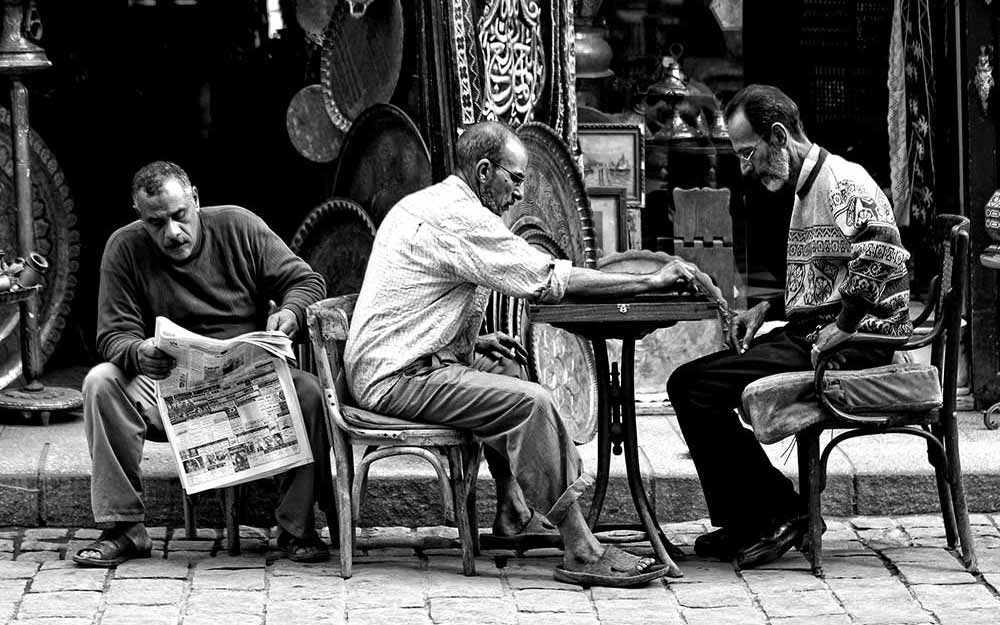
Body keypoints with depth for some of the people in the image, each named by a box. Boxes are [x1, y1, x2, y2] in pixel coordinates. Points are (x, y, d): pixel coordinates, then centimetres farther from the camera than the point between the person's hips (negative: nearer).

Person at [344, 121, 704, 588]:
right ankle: (580, 553, -20)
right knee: (531, 402, -21)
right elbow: (552, 281, -17)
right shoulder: (459, 218, -16)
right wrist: (650, 282, -11)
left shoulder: (421, 206, 17)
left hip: (383, 365, 11)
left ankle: (513, 515, 27)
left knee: (506, 370, 27)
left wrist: (472, 343, 14)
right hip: (398, 379, -11)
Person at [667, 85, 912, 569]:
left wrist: (840, 330, -24)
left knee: (698, 388, -19)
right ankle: (743, 524, 3)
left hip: (851, 346, -10)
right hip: (808, 333, 11)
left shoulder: (842, 182, -13)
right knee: (687, 382, 4)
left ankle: (778, 512, -9)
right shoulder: (806, 189, 21)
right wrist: (764, 309, 15)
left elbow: (882, 257, -28)